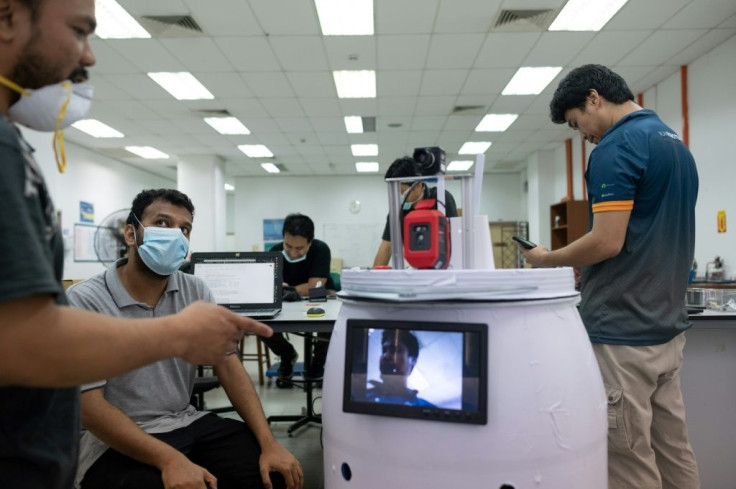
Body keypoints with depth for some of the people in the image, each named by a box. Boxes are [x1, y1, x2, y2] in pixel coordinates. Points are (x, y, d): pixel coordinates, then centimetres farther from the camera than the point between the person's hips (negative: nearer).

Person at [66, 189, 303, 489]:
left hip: (186, 424, 4)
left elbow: (228, 365, -2)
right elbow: (90, 406, -16)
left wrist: (268, 442, -12)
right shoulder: (84, 301, -12)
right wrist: (168, 460, -27)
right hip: (116, 445, -4)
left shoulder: (195, 292, 2)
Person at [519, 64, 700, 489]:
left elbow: (608, 242, -22)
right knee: (674, 452, 18)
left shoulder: (617, 146, -15)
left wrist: (547, 259, -5)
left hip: (623, 330, -10)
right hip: (667, 323, 10)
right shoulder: (676, 144, 15)